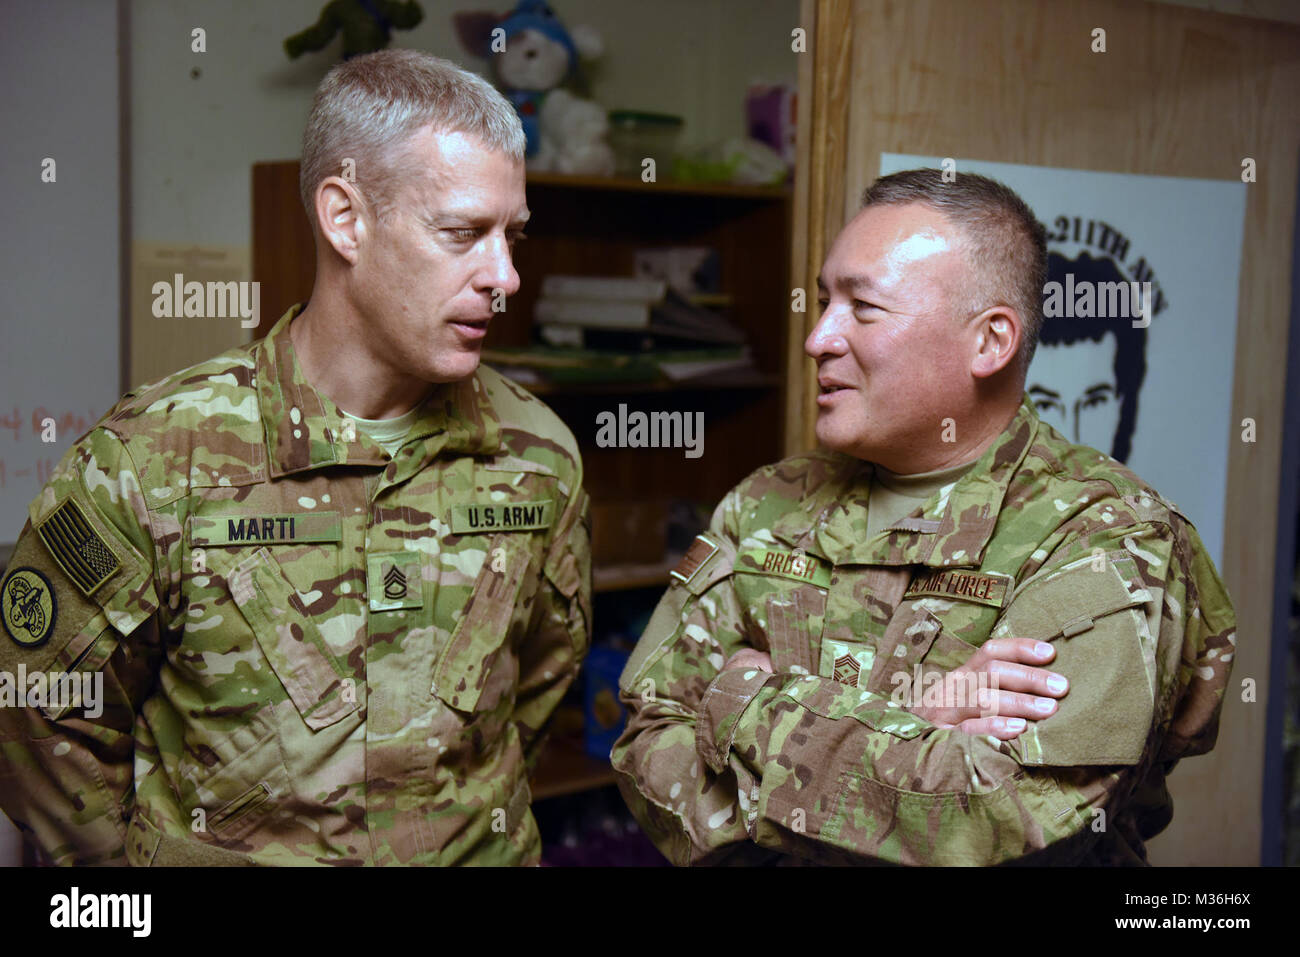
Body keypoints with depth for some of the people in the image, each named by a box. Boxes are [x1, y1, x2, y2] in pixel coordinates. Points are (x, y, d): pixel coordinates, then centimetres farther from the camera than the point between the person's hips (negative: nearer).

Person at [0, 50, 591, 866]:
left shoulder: (538, 456, -8)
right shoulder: (153, 461, -17)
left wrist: (465, 815, 5)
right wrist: (132, 854, -2)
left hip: (481, 849, 1)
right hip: (218, 850, -1)